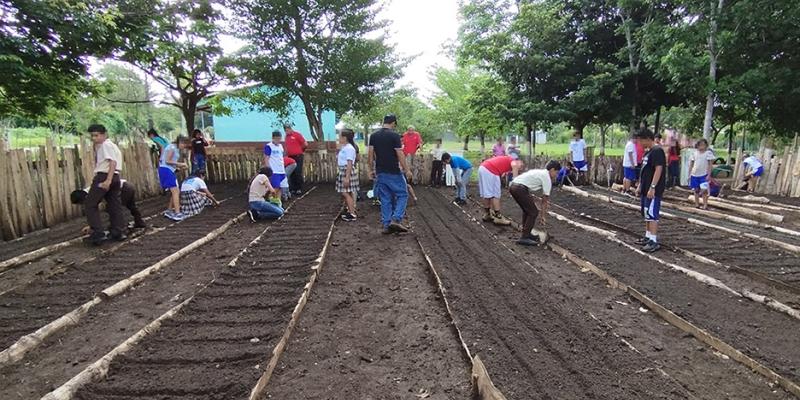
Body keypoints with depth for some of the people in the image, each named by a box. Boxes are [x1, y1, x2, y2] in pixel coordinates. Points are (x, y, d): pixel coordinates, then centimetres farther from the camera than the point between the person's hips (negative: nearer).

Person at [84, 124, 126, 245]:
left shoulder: (106, 145, -7)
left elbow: (113, 162, -20)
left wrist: (108, 180, -26)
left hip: (103, 176, -10)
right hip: (114, 177, 10)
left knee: (90, 205, -3)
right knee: (114, 205, 10)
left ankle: (99, 233, -7)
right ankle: (118, 233, 14)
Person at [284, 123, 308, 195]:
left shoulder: (297, 134, -5)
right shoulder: (286, 137, 14)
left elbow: (305, 144, -5)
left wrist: (300, 150, 7)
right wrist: (286, 155, 14)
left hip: (298, 157, -6)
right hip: (290, 158, 6)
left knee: (298, 173, -5)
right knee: (292, 174, 7)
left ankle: (299, 189, 0)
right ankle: (293, 189, 13)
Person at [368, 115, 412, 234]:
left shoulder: (373, 136, 7)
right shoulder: (394, 135, -10)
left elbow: (371, 154, 6)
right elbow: (400, 154, -12)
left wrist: (371, 170, 13)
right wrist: (407, 170, -5)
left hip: (380, 173, 6)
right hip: (394, 173, -6)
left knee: (385, 199, 11)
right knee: (402, 195, 7)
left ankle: (386, 225, 12)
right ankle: (396, 220, -6)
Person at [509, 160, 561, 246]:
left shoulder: (539, 173, 28)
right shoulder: (547, 179, 2)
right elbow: (545, 200, 5)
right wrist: (543, 215, 13)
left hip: (512, 186, 10)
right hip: (520, 188, -10)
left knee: (527, 210, 25)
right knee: (533, 213, -1)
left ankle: (527, 233, 32)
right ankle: (524, 238, 1)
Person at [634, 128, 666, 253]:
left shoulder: (657, 151, -14)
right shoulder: (648, 152, 15)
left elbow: (658, 170, -21)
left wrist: (652, 187, -25)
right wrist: (640, 186, 21)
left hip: (653, 191, -10)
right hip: (645, 189, 10)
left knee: (652, 215, -8)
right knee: (646, 214, 16)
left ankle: (654, 241, -5)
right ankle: (648, 237, 25)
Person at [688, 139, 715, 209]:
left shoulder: (708, 153, -4)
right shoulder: (694, 153, 7)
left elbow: (710, 165, -6)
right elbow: (691, 164, 11)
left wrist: (709, 175, -12)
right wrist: (689, 174, 7)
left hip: (704, 175, -4)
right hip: (694, 175, 4)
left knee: (704, 190, -8)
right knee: (696, 190, 10)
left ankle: (705, 205, -3)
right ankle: (697, 204, 19)